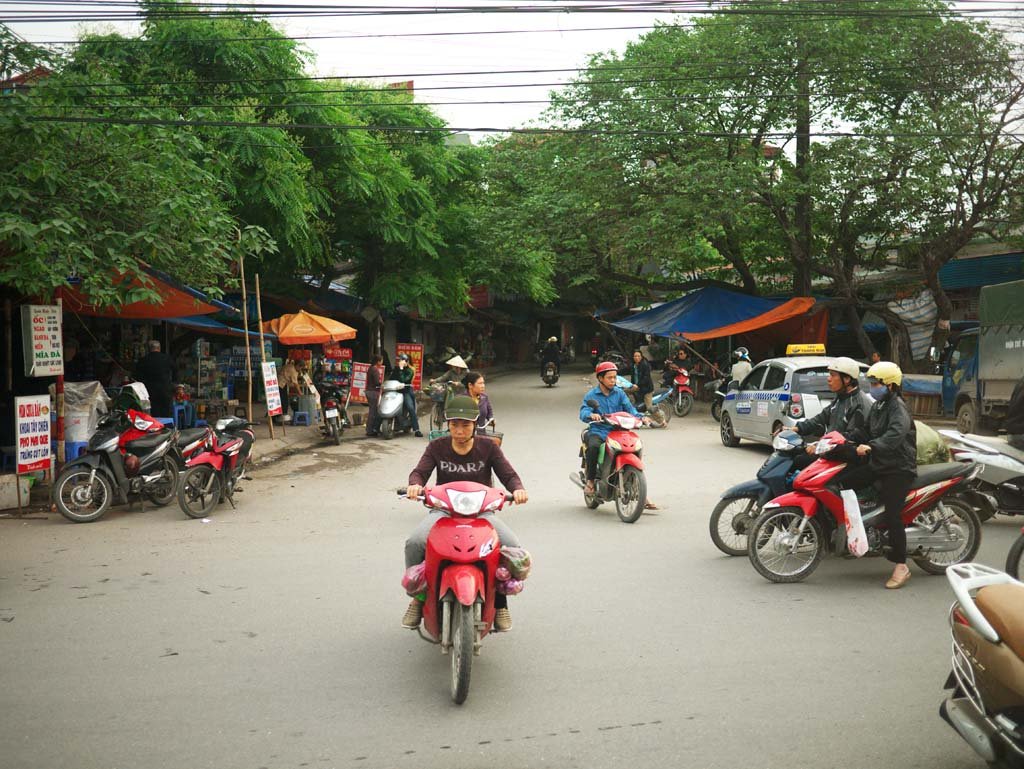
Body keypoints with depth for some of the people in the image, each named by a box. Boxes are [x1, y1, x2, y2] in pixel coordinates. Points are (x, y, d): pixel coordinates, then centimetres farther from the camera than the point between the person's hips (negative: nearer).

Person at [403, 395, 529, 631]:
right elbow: (419, 471, -8)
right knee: (414, 543, -28)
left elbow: (508, 474, -5)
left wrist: (517, 488, -29)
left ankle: (500, 602, -3)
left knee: (512, 546, -25)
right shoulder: (437, 447, 3)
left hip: (482, 510, 0)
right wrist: (415, 485, -33)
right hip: (443, 510, 0)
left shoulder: (488, 447, 1)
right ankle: (418, 596, -4)